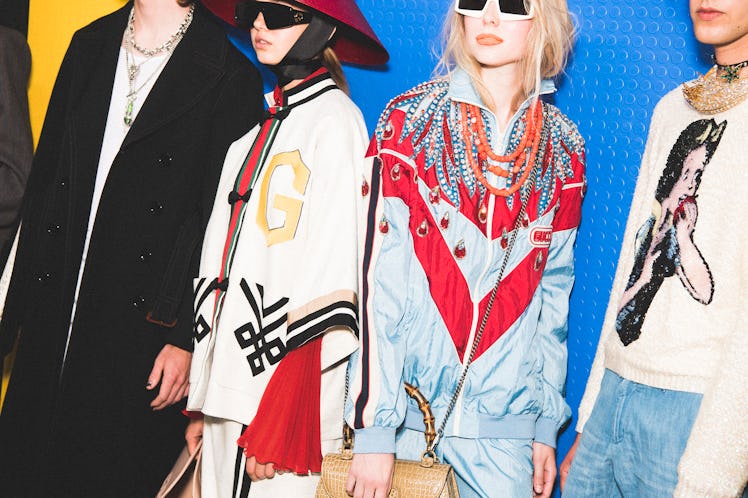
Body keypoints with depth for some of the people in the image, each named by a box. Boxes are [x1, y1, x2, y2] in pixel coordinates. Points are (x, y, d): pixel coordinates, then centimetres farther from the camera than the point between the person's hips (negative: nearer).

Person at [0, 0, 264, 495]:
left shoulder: (231, 80, -6)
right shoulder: (89, 47, 11)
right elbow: (44, 180, 12)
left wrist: (187, 338, -11)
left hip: (143, 332, -4)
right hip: (54, 321, 5)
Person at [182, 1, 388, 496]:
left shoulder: (335, 121, -8)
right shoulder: (261, 129, 15)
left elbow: (330, 274, -15)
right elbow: (222, 260, 14)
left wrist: (276, 422, -18)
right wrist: (201, 400, 11)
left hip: (285, 391, -7)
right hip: (230, 386, 7)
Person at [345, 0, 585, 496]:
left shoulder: (563, 151, 4)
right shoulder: (409, 121, -4)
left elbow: (554, 292, 9)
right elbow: (379, 278, -9)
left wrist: (547, 425, 8)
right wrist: (373, 427, -14)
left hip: (501, 420, 2)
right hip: (401, 406, -2)